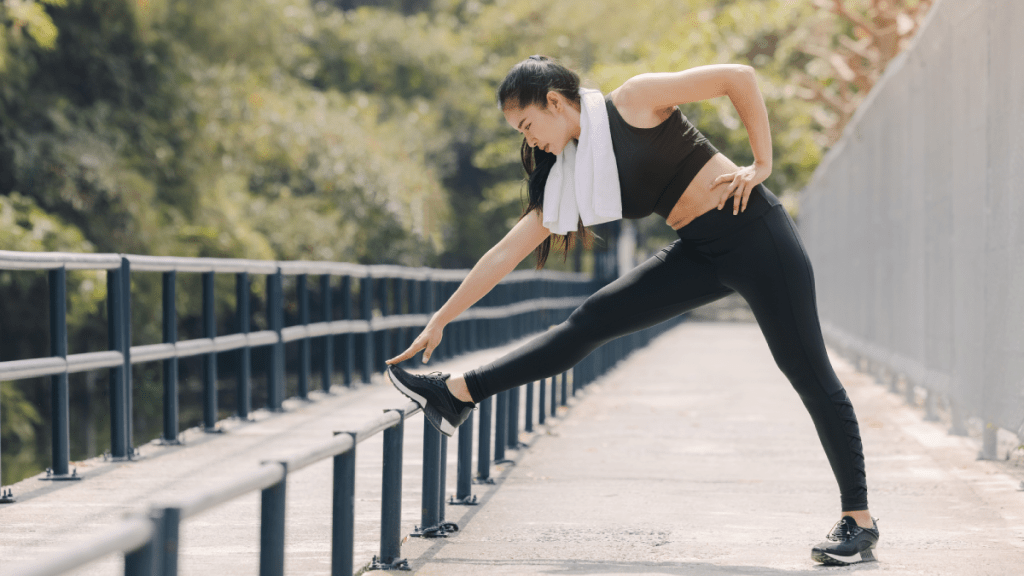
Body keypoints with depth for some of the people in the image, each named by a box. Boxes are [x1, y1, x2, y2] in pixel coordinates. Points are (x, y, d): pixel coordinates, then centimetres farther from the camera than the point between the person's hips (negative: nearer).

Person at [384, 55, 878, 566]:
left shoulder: (634, 101, -11)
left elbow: (739, 77, -12)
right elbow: (508, 251, 8)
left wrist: (762, 165, -13)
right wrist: (440, 320, 7)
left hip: (754, 233, -6)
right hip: (702, 254, 6)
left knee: (808, 374, -4)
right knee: (592, 321, -1)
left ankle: (858, 521, 2)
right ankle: (455, 395, 0)